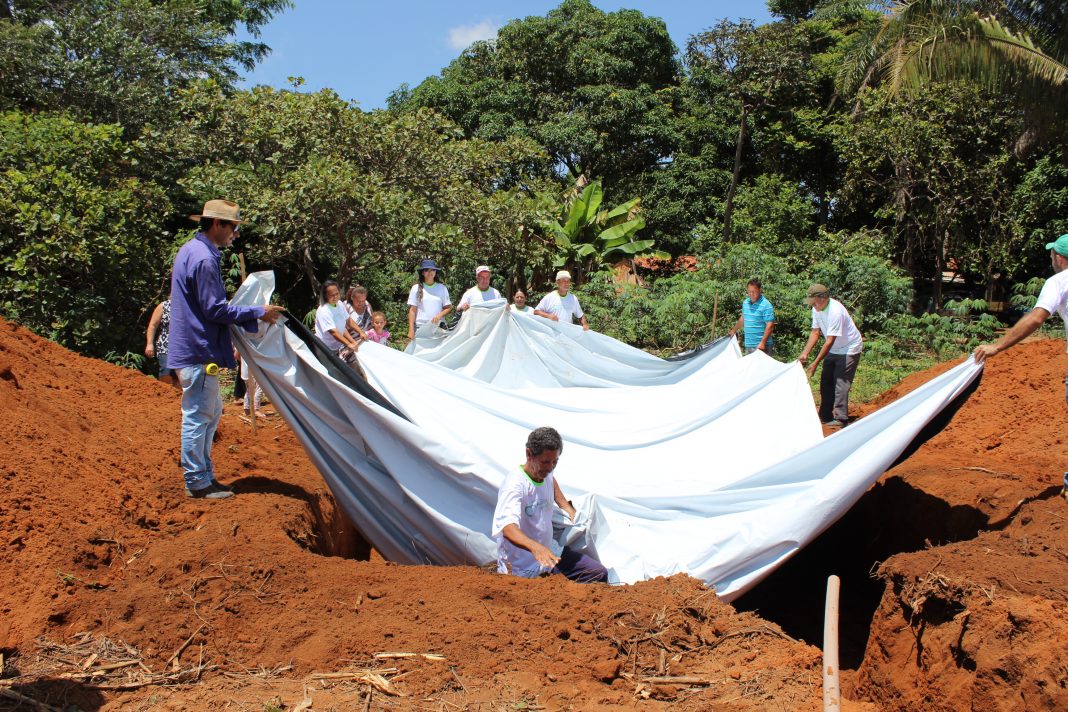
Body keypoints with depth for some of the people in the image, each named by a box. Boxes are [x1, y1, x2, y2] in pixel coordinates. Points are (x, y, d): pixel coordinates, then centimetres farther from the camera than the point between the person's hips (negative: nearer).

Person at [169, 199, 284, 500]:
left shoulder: (191, 250, 16)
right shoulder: (203, 258, -18)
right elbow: (216, 310, -19)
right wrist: (258, 312, -12)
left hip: (194, 348, 11)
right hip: (198, 352, -11)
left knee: (210, 411, 18)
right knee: (198, 416, -3)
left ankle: (203, 474, 26)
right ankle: (197, 483, 6)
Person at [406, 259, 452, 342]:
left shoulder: (442, 288, 8)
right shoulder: (416, 288, 5)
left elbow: (449, 307, 10)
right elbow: (412, 310, 4)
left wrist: (440, 315, -10)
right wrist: (411, 330, -3)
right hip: (420, 328, -1)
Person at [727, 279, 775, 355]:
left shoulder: (766, 305, -13)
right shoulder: (745, 303, 10)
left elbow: (770, 326, -17)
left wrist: (762, 343, -22)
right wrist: (733, 330, 33)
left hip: (760, 346, -7)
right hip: (748, 344, 7)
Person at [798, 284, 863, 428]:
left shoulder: (835, 312, -32)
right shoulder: (817, 309, -6)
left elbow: (829, 341, -31)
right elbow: (815, 332, 1)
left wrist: (815, 363, -30)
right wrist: (805, 354, -8)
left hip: (849, 350, -9)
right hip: (833, 350, 9)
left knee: (841, 383, -13)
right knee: (826, 382, 11)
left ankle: (841, 419, -9)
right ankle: (825, 416, 19)